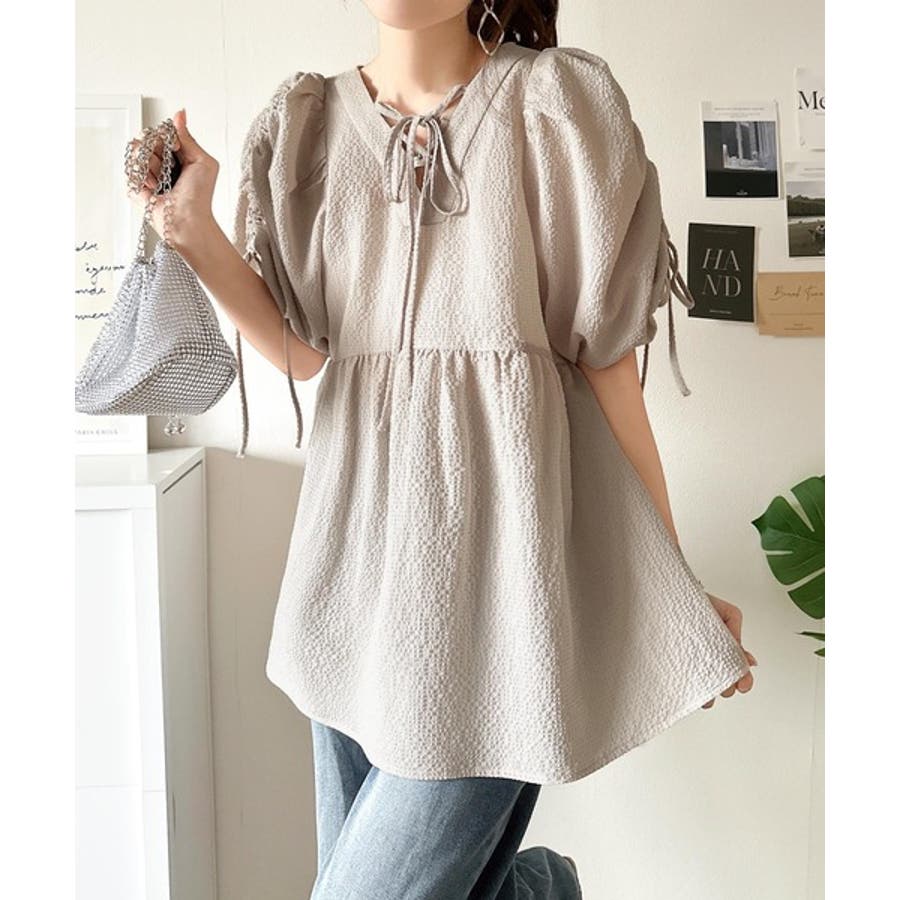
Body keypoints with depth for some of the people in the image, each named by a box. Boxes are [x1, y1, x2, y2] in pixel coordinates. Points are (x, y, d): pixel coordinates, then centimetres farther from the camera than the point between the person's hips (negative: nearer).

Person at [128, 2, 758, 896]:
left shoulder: (555, 103, -3)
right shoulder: (309, 123, 8)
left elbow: (609, 359, -2)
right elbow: (303, 351, 4)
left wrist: (673, 578, 2)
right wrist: (194, 228, -10)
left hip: (497, 552, -4)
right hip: (360, 553, 5)